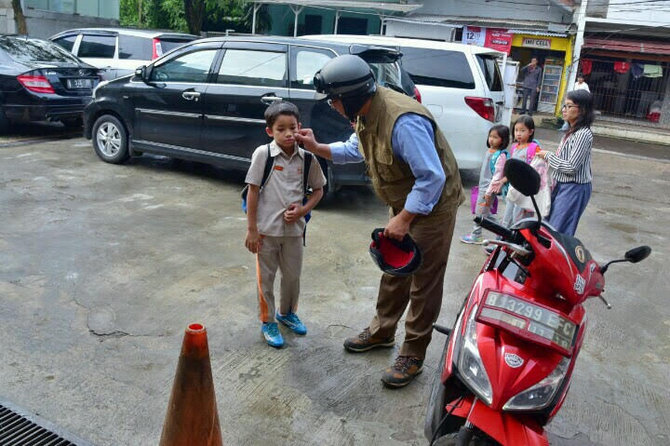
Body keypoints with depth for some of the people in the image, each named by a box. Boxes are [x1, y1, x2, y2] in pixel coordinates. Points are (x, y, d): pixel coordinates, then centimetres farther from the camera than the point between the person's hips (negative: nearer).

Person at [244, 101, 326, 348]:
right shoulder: (263, 154, -12)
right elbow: (253, 191, -9)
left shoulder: (307, 157, -3)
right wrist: (251, 230, -9)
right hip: (267, 229, -3)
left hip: (294, 228, 3)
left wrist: (303, 210, -9)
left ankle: (287, 313, 44)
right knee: (266, 277, 10)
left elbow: (318, 189, 9)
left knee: (293, 275, 18)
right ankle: (267, 322, 29)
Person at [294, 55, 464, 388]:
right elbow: (354, 149, 15)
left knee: (424, 283, 2)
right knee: (393, 271, 20)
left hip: (432, 207, -9)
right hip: (404, 204, 9)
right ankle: (382, 331, 38)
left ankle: (412, 356, 16)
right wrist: (316, 147, 3)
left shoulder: (403, 121, -34)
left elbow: (432, 178, -32)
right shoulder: (366, 114, -4)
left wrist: (404, 218, -26)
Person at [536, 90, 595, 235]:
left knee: (557, 232, -7)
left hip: (574, 189, -10)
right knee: (548, 225, 16)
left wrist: (548, 156, -13)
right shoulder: (573, 131, 10)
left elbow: (571, 167, -23)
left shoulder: (583, 134, -19)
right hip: (563, 186, 10)